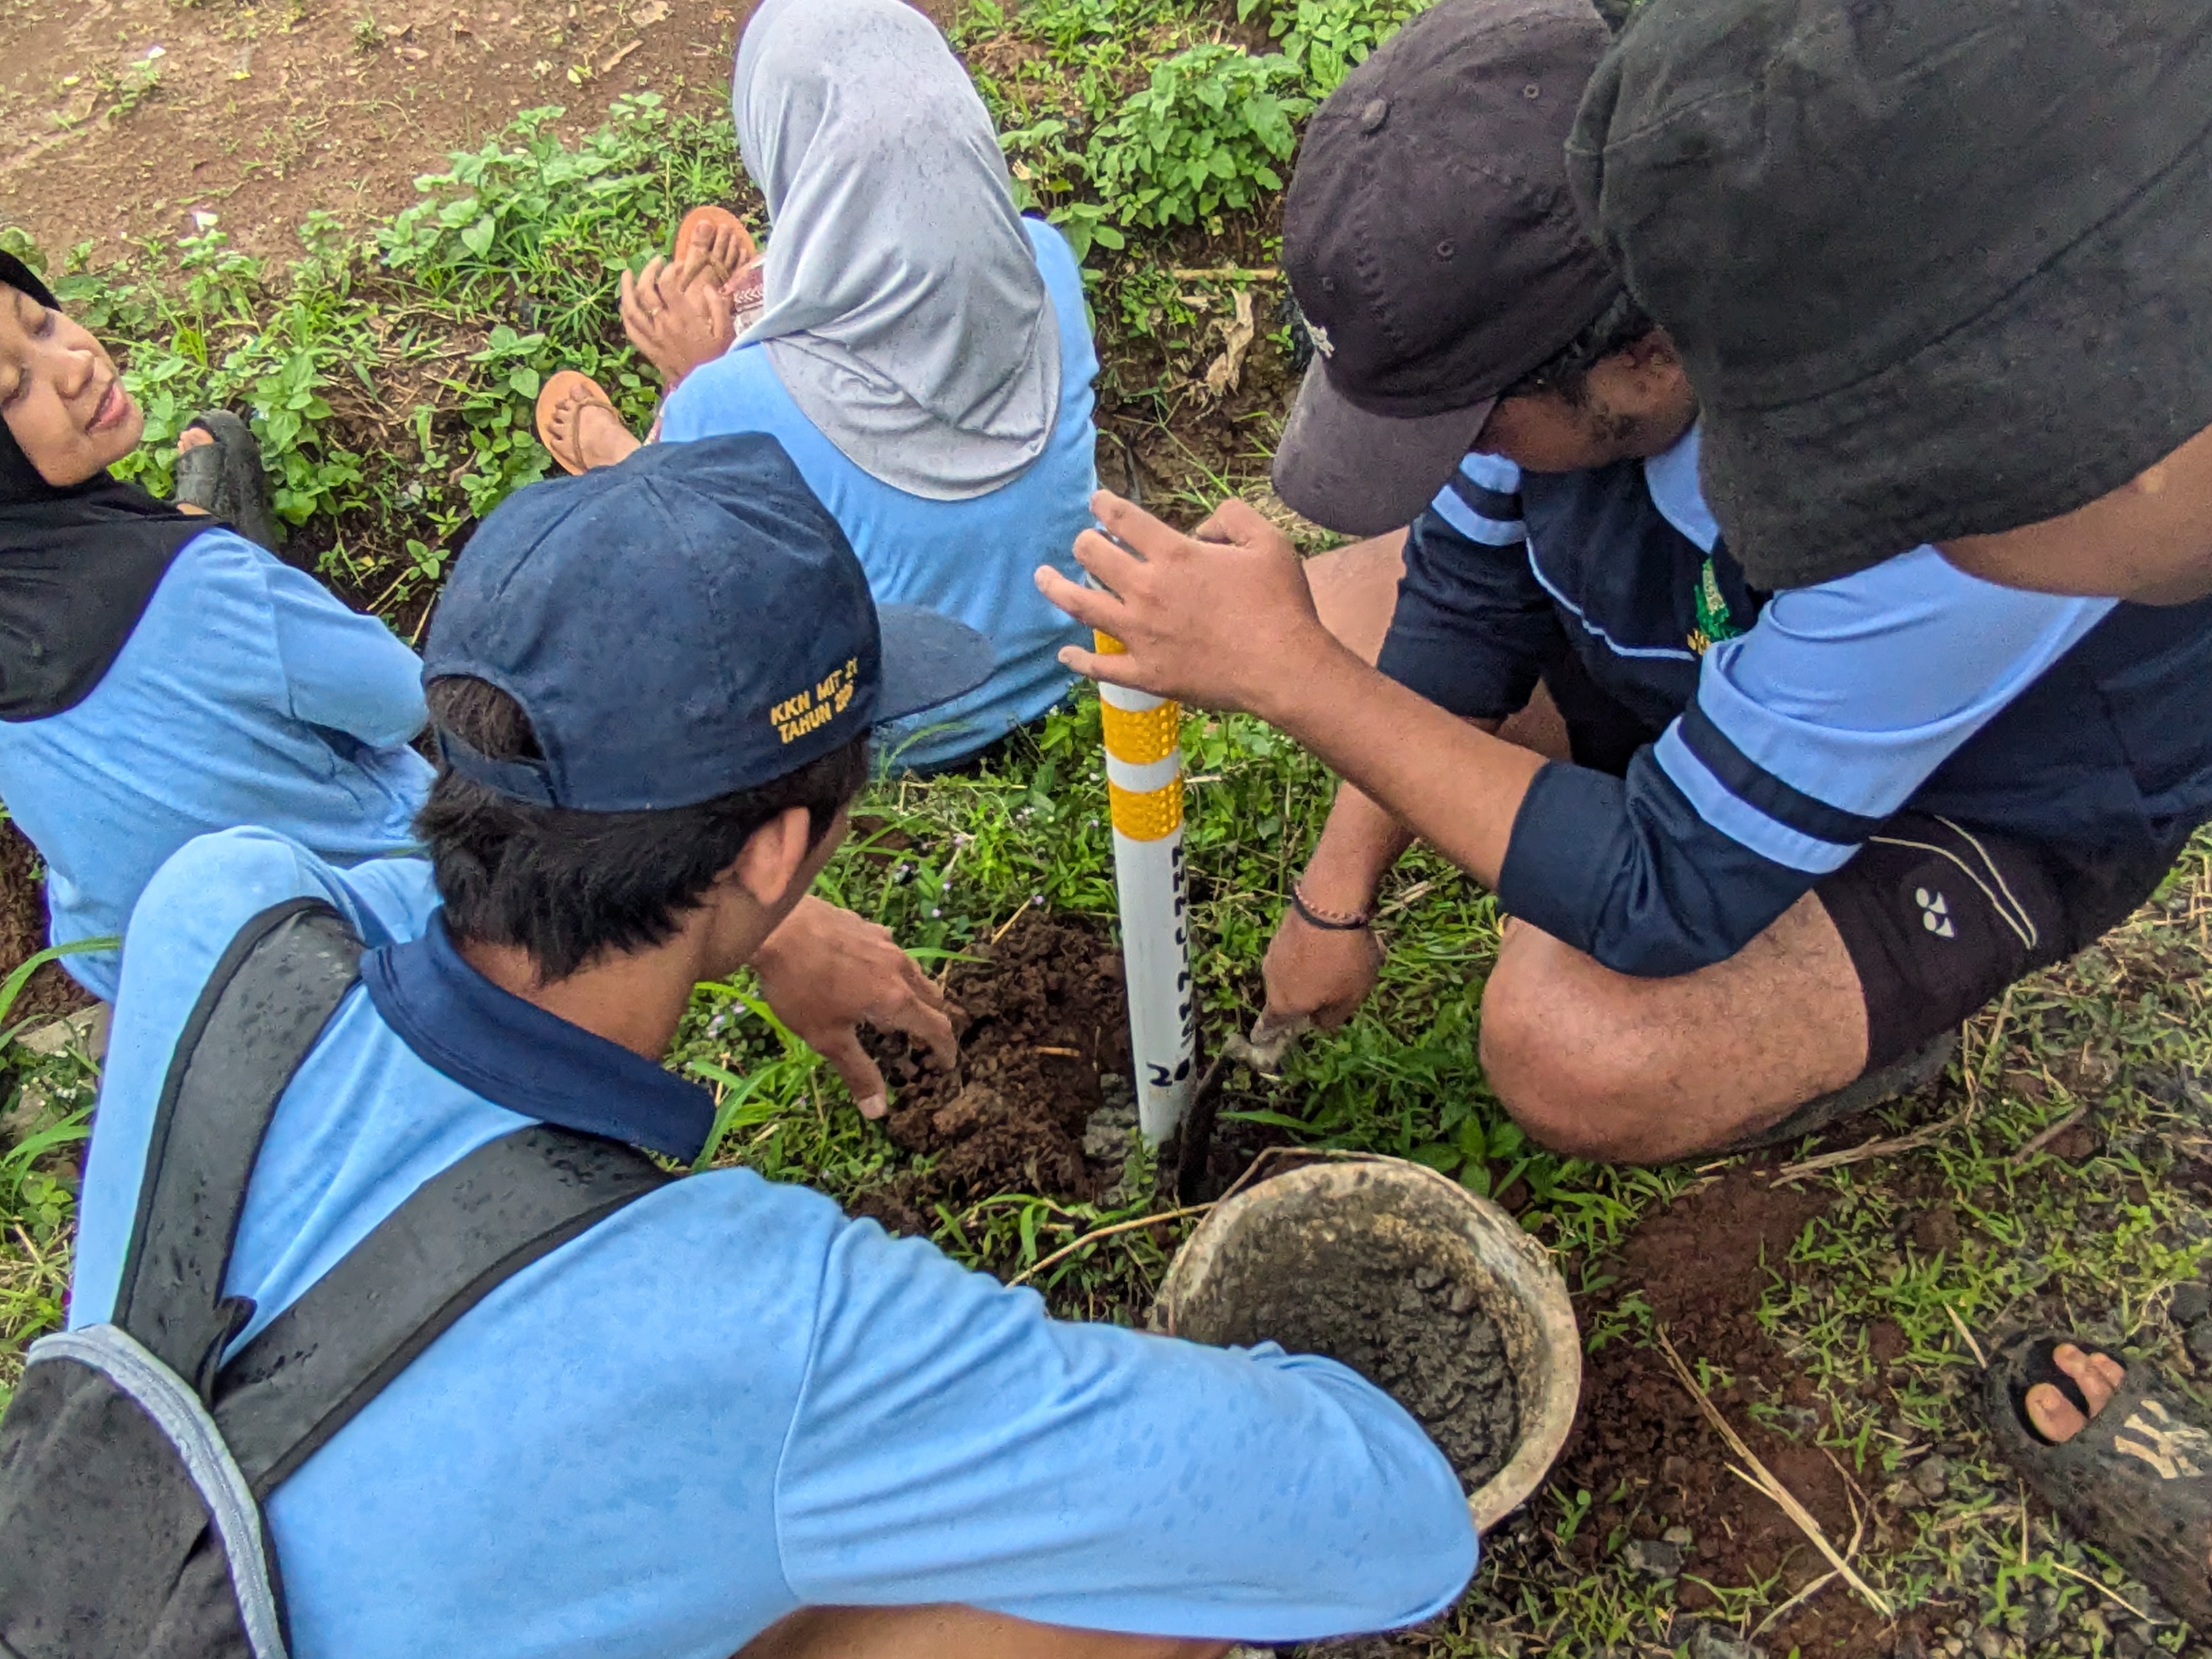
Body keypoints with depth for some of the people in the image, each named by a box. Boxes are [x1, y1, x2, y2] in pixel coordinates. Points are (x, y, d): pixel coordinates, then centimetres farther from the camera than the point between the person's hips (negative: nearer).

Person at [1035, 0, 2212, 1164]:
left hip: (1995, 801, -5)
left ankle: (1889, 1009, 2)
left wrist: (1289, 673, -40)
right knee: (1315, 615, 0)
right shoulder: (1566, 295, -22)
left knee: (1579, 1055, -31)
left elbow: (1670, 903, -35)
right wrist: (1337, 894, -5)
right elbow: (1467, 593, -6)